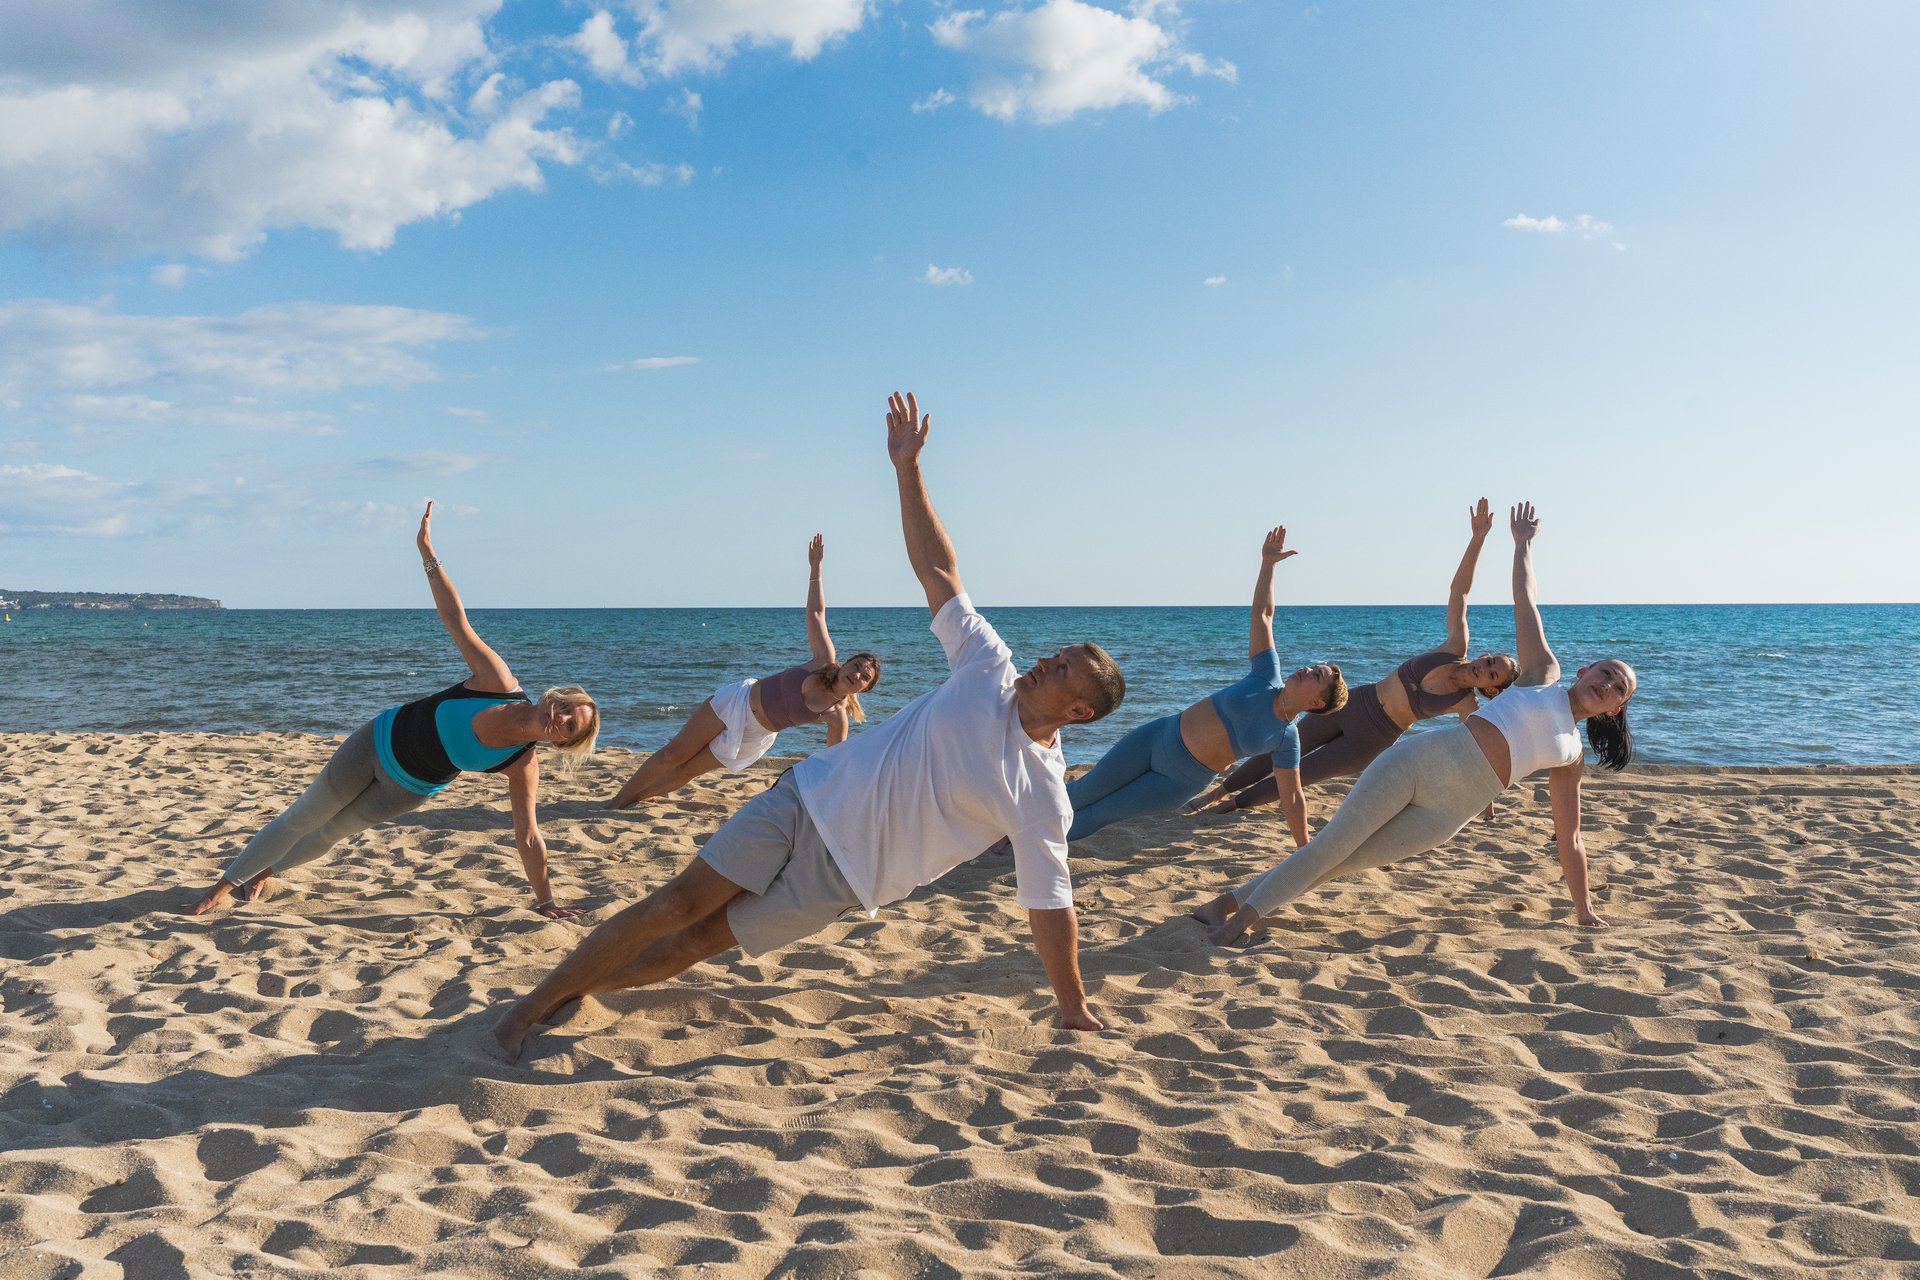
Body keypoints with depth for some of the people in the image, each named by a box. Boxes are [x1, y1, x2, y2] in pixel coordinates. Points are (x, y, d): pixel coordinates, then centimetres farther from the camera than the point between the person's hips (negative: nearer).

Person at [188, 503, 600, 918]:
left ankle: (266, 870, 49)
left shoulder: (522, 767, -24)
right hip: (382, 739, -1)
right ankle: (227, 881, 35)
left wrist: (545, 900, -21)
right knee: (301, 819, 12)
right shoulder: (500, 684, -29)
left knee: (334, 831, 18)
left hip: (409, 790, 1)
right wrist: (427, 551, -27)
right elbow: (454, 618, -25)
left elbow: (528, 838, -18)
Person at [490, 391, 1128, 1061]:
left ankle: (573, 988, 19)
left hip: (845, 875, -2)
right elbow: (937, 569, 0)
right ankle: (532, 1005, 8)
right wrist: (908, 469, -6)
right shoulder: (992, 670, -2)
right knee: (676, 904, -4)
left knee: (702, 940, -2)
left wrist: (1074, 1007, -9)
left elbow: (1051, 905, -7)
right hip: (811, 798, 2)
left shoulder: (1044, 797, -10)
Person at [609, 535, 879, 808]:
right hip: (738, 701, 0)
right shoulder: (825, 659, -14)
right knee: (672, 755, 3)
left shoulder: (837, 716, -17)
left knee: (687, 771, 6)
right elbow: (816, 612, -7)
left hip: (752, 740, 0)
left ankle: (636, 797, 31)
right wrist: (815, 568, -10)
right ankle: (619, 800, 21)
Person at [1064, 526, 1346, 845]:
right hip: (1160, 736, 2)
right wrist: (1268, 563, -15)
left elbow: (1294, 800, -5)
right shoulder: (1268, 679, -7)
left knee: (1097, 816, 4)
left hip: (1181, 782, -2)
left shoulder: (1287, 739, -10)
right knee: (1084, 792, 7)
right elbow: (1262, 614, -7)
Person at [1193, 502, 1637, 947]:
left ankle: (1241, 912, 4)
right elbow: (1524, 601, 15)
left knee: (1341, 862, -5)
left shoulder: (1570, 758, 14)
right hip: (1419, 760, -2)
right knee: (1329, 846, -8)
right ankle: (1223, 906, 1)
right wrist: (1523, 544, 15)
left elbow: (1570, 839, 17)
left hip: (1445, 815, 2)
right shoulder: (1545, 673, 11)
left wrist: (1583, 909, 15)